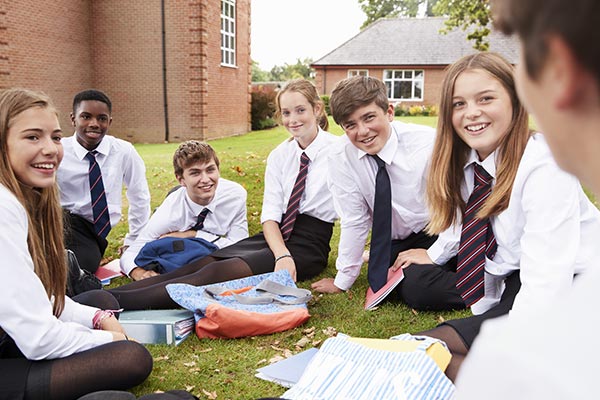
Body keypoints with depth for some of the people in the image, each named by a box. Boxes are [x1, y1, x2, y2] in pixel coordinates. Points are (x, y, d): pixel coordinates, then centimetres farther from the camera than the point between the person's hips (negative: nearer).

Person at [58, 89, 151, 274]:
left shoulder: (124, 152, -2)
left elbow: (139, 197, 9)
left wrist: (133, 241, 13)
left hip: (97, 234, 3)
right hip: (64, 224, -3)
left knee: (86, 263, -31)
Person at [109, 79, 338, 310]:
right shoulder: (279, 156, 11)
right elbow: (270, 214, 2)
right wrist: (282, 255, -18)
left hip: (308, 243, -5)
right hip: (274, 236, 5)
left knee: (222, 272, -27)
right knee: (202, 264, -19)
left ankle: (120, 301, -38)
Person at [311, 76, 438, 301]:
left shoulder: (427, 143, -24)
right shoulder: (341, 159, -17)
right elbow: (354, 222, -10)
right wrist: (342, 281, -7)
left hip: (433, 233, -3)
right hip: (390, 240, 3)